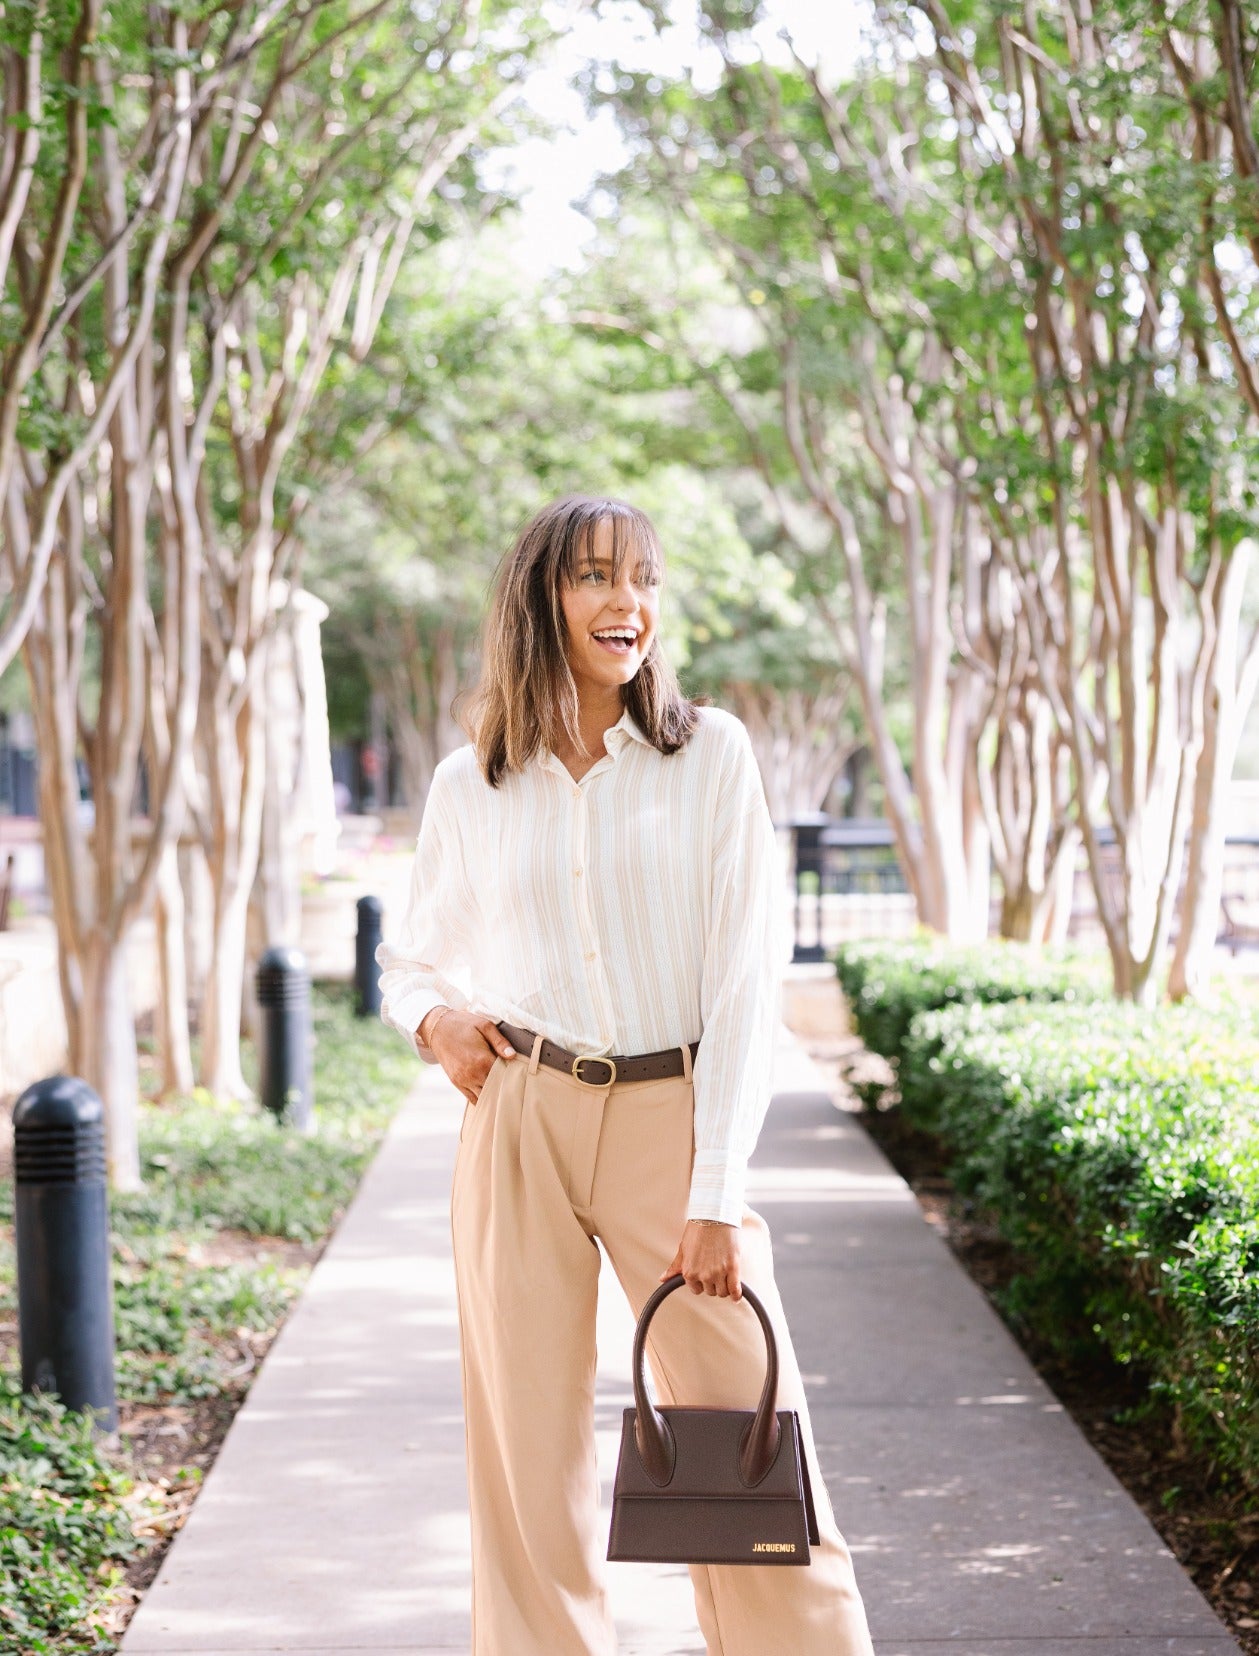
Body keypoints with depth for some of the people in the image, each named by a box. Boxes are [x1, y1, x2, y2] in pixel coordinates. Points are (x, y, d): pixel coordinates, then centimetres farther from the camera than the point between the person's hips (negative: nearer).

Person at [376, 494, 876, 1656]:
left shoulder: (711, 753, 0)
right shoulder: (471, 787, 6)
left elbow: (747, 983, -4)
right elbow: (412, 959, 22)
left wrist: (718, 1196, -10)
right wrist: (434, 1017, -3)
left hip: (673, 1118, -2)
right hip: (522, 1123, 2)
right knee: (524, 1440, 3)